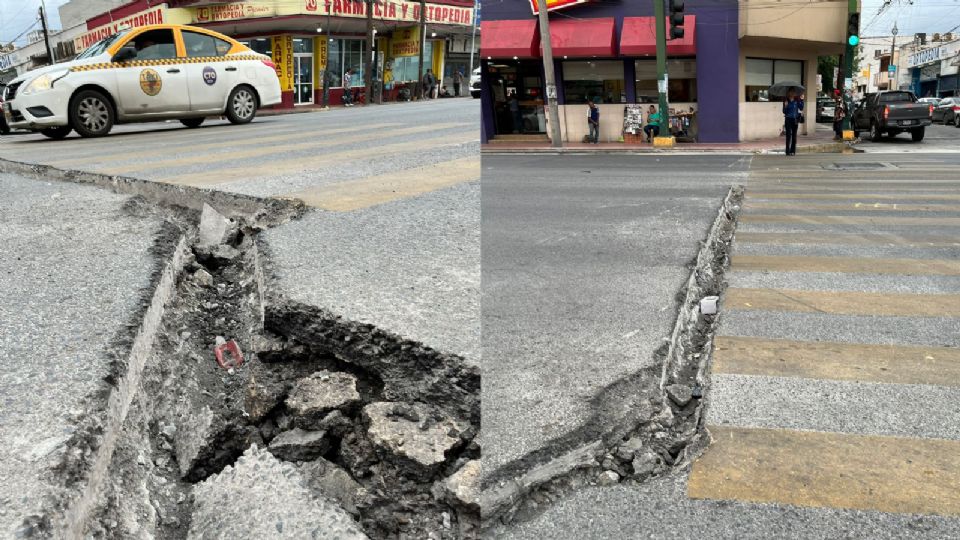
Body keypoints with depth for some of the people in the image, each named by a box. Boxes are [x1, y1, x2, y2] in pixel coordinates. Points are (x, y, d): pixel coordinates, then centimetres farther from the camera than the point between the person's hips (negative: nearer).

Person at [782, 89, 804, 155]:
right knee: (788, 135, -8)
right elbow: (784, 112, 0)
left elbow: (801, 108, -3)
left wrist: (801, 100, -9)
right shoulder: (786, 101, 0)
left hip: (795, 120, 2)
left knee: (794, 136, 5)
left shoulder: (797, 100, 4)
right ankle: (788, 152, -7)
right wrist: (785, 106, -19)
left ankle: (793, 151, 12)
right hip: (788, 119, -2)